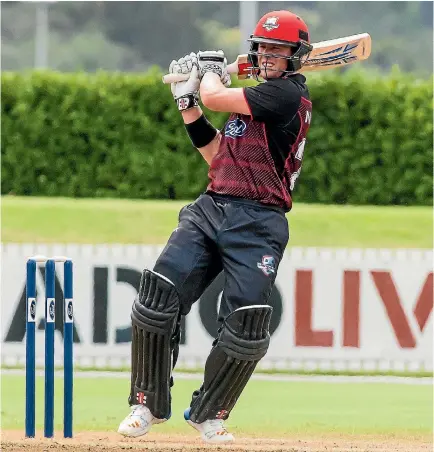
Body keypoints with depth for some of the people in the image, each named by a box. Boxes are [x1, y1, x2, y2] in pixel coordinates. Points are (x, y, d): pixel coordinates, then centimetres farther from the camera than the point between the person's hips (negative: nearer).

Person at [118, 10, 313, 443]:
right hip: (210, 210, 7)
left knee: (246, 326, -15)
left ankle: (209, 413, 7)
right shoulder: (258, 95, 21)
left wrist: (210, 70, 12)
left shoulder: (287, 93, -6)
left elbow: (215, 98, -10)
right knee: (158, 296, -11)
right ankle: (149, 404, 2)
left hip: (256, 223, -7)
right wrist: (187, 102, 18)